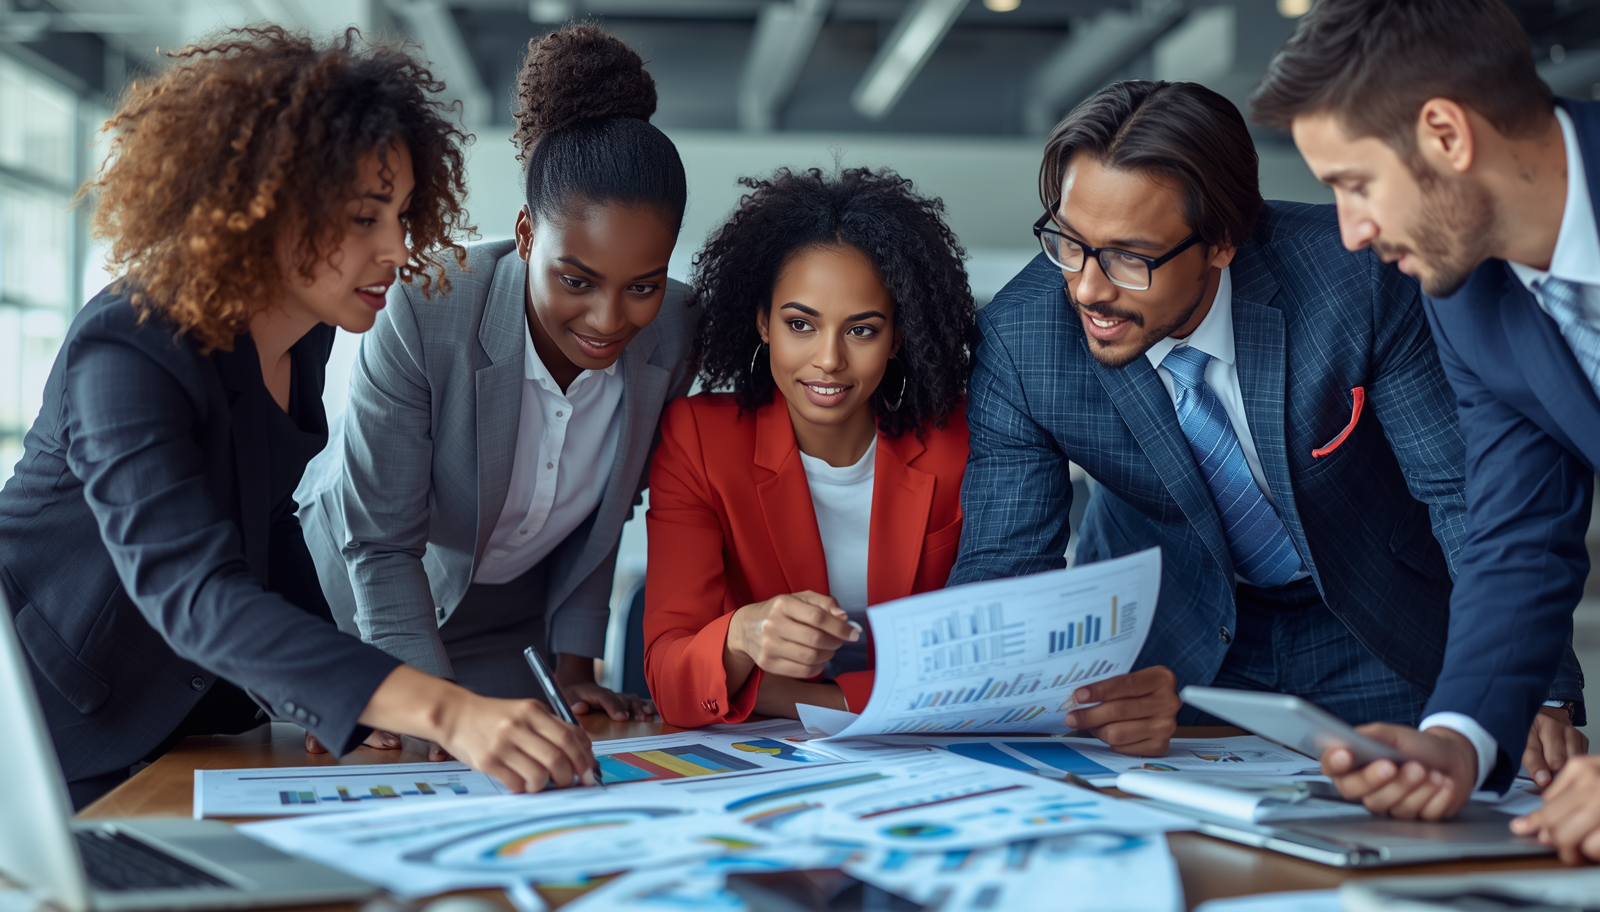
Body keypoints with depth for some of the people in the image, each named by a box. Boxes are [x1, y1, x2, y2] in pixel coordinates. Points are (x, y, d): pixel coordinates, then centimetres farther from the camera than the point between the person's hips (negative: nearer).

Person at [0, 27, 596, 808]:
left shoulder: (304, 332, -2)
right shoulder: (126, 355, -28)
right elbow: (195, 594, -41)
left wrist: (341, 702, -1)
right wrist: (446, 713, -52)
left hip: (179, 721, 7)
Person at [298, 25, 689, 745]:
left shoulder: (671, 336, -19)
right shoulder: (423, 314, -33)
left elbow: (602, 514, -4)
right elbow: (381, 542, -26)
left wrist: (573, 666, -6)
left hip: (511, 618, 3)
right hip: (361, 598, -3)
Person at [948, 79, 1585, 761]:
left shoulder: (1357, 276, -26)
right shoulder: (1016, 341, -22)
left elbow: (1469, 496, -20)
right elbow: (997, 573, -18)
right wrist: (1082, 688, -40)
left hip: (1375, 638, 0)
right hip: (1166, 640, 1)